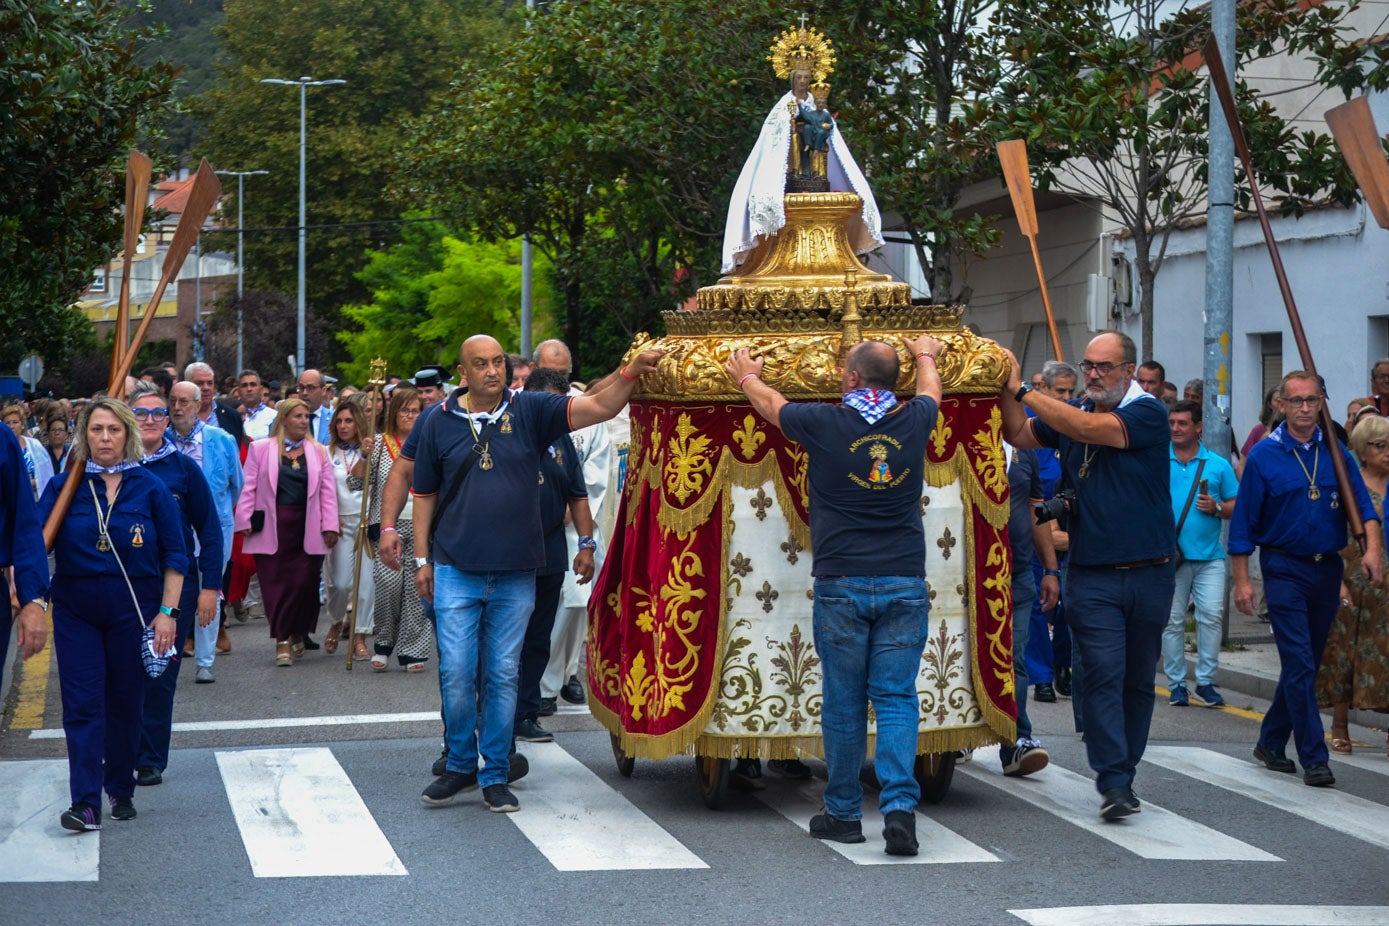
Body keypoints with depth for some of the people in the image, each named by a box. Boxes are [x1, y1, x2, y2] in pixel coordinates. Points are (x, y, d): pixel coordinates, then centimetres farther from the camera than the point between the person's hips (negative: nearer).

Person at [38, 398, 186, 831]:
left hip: (133, 611, 0)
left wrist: (167, 612, -4)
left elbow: (175, 555, 2)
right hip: (76, 611, 0)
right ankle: (86, 803, -8)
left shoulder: (150, 487, 0)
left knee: (126, 704, 8)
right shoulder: (64, 485, 1)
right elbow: (36, 541, -5)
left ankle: (121, 790, 24)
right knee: (82, 704, -5)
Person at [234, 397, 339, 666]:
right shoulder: (260, 449, 6)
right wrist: (245, 521, -1)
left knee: (305, 582, -2)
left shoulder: (318, 451, 12)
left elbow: (327, 490, 9)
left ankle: (297, 634, 17)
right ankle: (283, 639, 0)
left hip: (307, 529, 2)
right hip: (272, 528, -2)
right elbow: (249, 487, 5)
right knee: (276, 584, -5)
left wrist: (329, 525, 2)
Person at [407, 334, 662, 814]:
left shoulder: (531, 411, 0)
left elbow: (599, 407, -9)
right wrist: (422, 558, 7)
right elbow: (425, 493, 10)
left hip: (515, 574, 0)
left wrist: (632, 372, -26)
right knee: (456, 673, -2)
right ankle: (460, 765, 17)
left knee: (503, 675, 6)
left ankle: (496, 775, 15)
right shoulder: (440, 422, 3)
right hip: (456, 571, 0)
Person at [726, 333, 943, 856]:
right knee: (896, 699, 3)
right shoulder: (914, 421, 2)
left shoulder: (825, 424, -5)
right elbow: (930, 390, 28)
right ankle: (900, 805, -10)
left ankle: (843, 813, 15)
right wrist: (926, 356, 50)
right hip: (906, 584, 2)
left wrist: (746, 377, 37)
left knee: (843, 702, 7)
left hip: (841, 585, -2)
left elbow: (770, 403, 16)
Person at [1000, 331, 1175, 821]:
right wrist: (1007, 389, -5)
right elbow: (1019, 435, 11)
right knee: (1102, 674, -10)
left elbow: (1088, 429, -19)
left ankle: (1122, 775, 21)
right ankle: (1113, 784, -11)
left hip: (1148, 574, -2)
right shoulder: (1070, 413, 9)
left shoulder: (1148, 414, -7)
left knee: (1138, 680, 9)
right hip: (1091, 575, 2)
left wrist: (1023, 390, -15)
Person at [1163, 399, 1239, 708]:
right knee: (1172, 620, 2)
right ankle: (1176, 684, 10)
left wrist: (1216, 507, -9)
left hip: (1209, 557, 0)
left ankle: (1206, 682, 3)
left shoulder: (1218, 465, 9)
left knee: (1211, 616, -7)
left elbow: (1236, 507, 11)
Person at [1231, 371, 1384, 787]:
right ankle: (1314, 758, -8)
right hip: (1285, 569, -4)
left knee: (1305, 663, 11)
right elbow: (1243, 523, -3)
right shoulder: (1264, 455, -5)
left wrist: (1373, 548, -15)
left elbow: (1362, 503, 2)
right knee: (1300, 665, -10)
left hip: (1327, 567, 4)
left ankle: (1271, 742, 24)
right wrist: (1242, 580, -6)